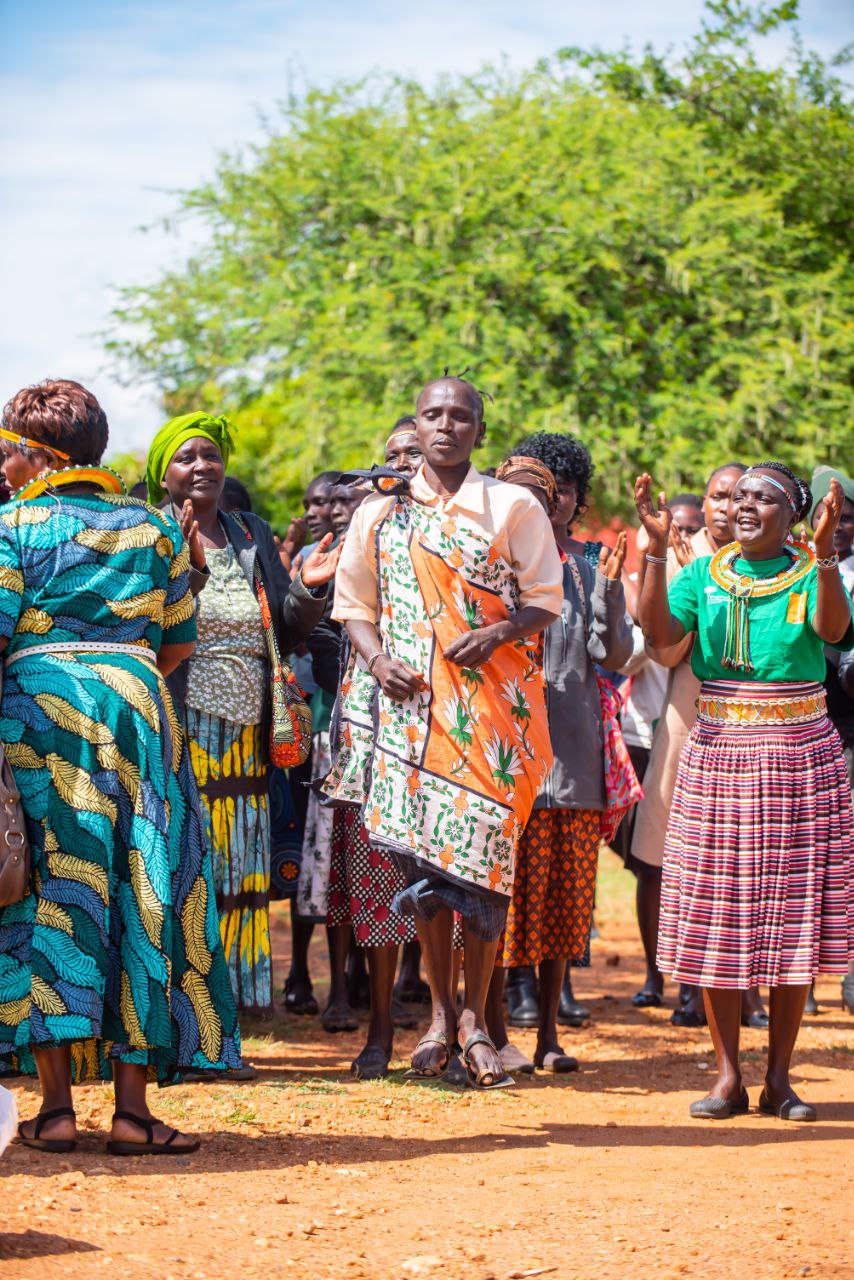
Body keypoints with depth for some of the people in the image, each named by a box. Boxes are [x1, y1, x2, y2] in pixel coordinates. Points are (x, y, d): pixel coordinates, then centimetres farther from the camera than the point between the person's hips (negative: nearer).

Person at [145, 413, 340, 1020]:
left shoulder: (254, 536, 17)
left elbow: (289, 632, 18)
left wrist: (309, 587, 0)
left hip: (242, 736, 5)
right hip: (177, 733, -5)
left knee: (238, 875, 4)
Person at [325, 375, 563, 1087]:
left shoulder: (513, 507, 6)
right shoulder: (380, 512, 11)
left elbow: (544, 599, 4)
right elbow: (355, 604, 12)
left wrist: (497, 634, -15)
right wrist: (377, 660, -7)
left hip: (490, 699, -2)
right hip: (411, 700, 2)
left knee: (481, 846, -7)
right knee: (421, 850, 1)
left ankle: (475, 1016, 4)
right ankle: (440, 1012, 13)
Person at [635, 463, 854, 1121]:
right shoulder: (704, 574, 8)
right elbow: (658, 632, -8)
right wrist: (657, 548, -15)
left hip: (800, 758, -1)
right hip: (718, 756, 2)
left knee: (792, 913, 1)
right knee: (716, 917, 0)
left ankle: (779, 1077, 9)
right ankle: (728, 1076, 8)